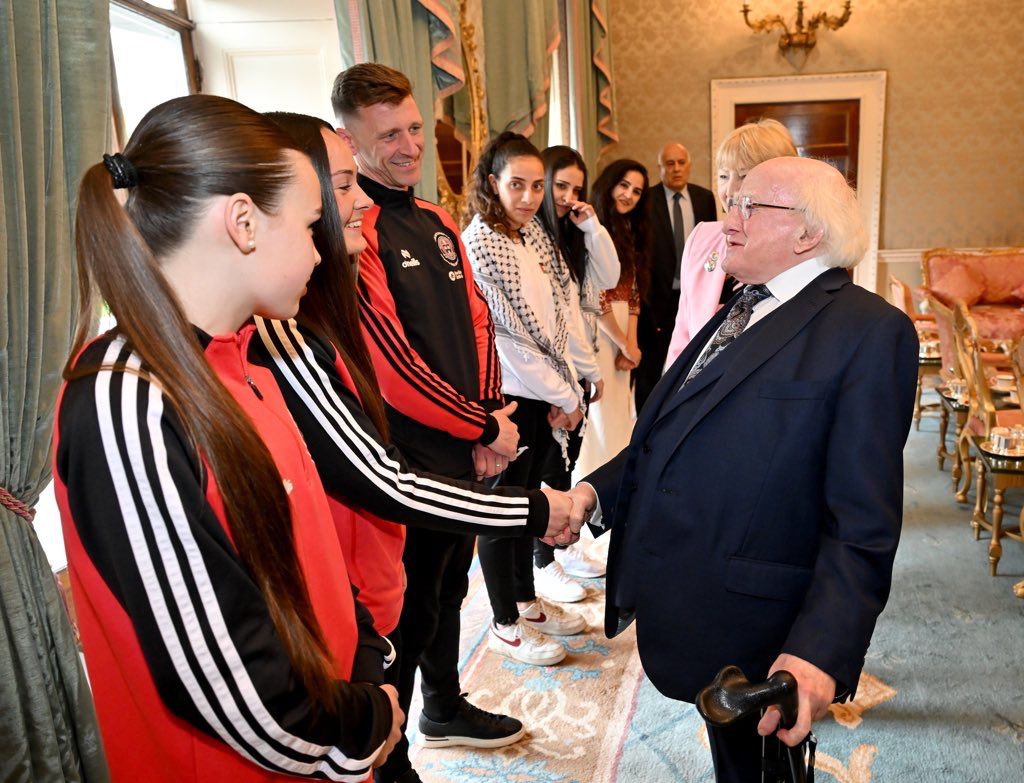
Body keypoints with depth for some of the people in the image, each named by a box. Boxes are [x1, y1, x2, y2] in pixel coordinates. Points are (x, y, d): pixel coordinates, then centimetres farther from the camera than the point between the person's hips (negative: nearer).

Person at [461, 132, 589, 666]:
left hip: (547, 396, 8)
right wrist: (562, 397, -11)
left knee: (527, 499, 18)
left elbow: (560, 312, 8)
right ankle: (505, 626, 21)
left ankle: (526, 601, 35)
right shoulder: (478, 243, -16)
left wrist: (567, 390, -2)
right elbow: (504, 335, -18)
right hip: (507, 397, -7)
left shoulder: (534, 233, 8)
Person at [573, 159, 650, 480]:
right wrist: (624, 343, -7)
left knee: (618, 411, 14)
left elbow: (632, 293, 10)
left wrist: (632, 341, -1)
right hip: (597, 331, -8)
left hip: (621, 331, 8)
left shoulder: (630, 232, 15)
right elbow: (595, 297, -15)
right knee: (599, 414, -1)